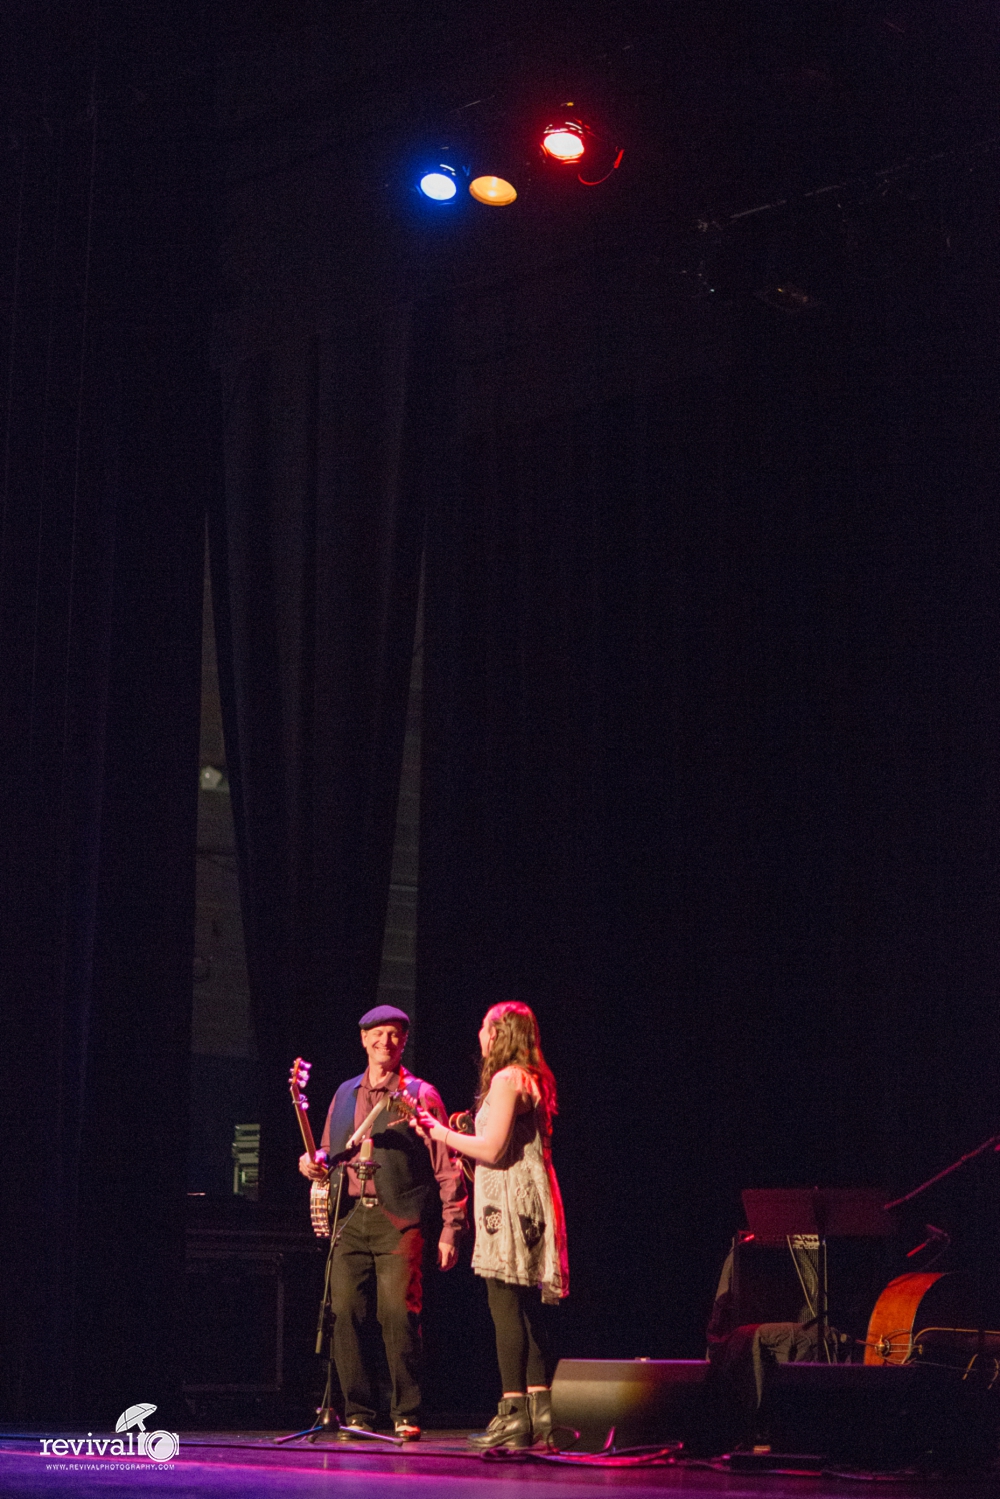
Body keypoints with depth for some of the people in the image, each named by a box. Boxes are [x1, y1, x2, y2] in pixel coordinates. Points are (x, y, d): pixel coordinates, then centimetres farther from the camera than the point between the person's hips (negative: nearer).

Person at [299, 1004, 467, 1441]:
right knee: (344, 1315, -3)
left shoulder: (420, 1095, 4)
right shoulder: (345, 1094, 18)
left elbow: (447, 1168, 1)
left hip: (398, 1221, -4)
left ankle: (406, 1415, -1)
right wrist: (314, 1162, 2)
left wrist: (450, 1229, -6)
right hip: (350, 1218, 4)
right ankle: (357, 1414, 6)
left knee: (398, 1317, -11)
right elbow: (328, 1152, 27)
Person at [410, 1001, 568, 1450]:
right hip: (530, 1205, 10)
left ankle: (513, 1415, -12)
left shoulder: (506, 1080, -10)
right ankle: (539, 1411, 9)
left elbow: (492, 1149, -17)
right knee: (528, 1311, 9)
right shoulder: (532, 1080, 18)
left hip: (508, 1203, -10)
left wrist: (440, 1132, -5)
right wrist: (453, 1134, 25)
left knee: (507, 1309, -10)